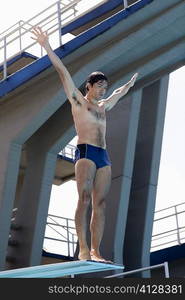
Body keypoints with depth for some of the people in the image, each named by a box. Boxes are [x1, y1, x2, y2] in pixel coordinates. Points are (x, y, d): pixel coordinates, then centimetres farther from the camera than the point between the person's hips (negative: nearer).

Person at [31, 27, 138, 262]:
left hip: (104, 156, 7)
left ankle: (95, 252, -6)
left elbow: (118, 94, 47)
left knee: (100, 204, -3)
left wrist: (129, 83, 62)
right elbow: (63, 72, 4)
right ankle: (83, 247, -24)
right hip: (86, 152, -6)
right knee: (84, 198, -19)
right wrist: (47, 47, 0)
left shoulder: (103, 107, 27)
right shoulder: (78, 100, 10)